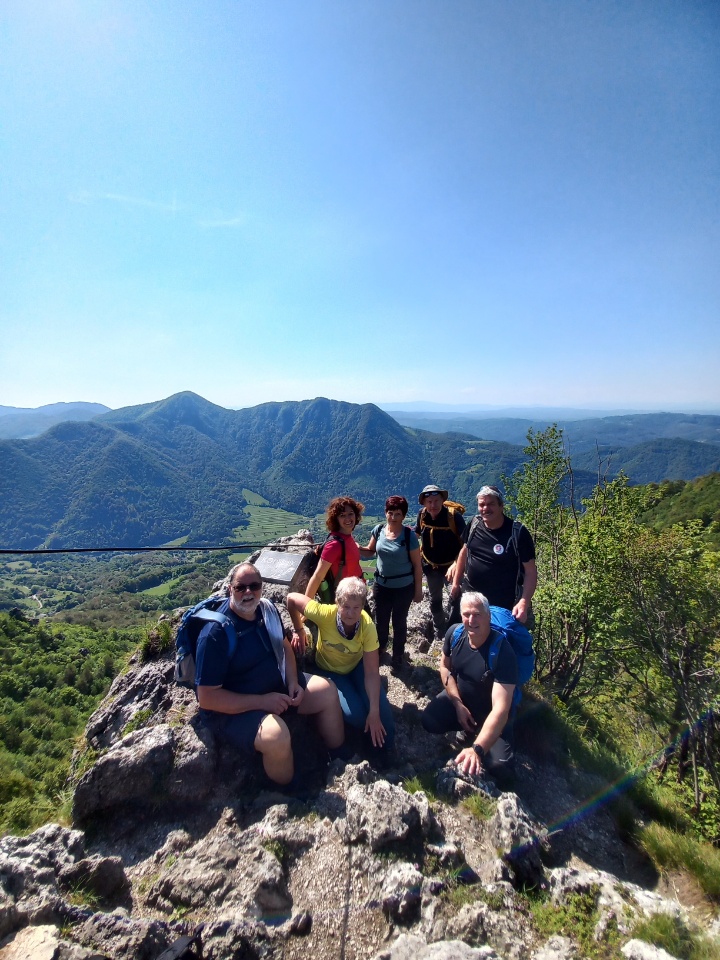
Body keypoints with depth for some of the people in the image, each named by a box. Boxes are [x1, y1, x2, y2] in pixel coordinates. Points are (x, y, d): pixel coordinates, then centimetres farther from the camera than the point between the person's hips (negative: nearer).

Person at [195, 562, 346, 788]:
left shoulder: (267, 608, -4)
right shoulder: (216, 633, -26)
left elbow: (284, 646, 12)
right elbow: (206, 697, -24)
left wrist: (293, 682, -5)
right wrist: (261, 701, -26)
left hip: (276, 686, 8)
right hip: (232, 708, -7)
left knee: (327, 691, 1)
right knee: (277, 736, -33)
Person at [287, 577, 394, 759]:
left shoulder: (367, 626, -31)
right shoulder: (325, 614, -36)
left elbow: (372, 673, -25)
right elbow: (292, 598, -21)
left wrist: (375, 712, -29)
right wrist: (299, 631, -9)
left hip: (357, 665, 1)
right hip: (330, 669, -1)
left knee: (381, 708, -19)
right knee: (356, 715, -22)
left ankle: (384, 746, 14)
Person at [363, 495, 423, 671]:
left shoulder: (409, 535, -19)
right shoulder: (379, 530, -8)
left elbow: (417, 565, -12)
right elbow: (371, 551, 7)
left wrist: (418, 590, -8)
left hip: (404, 587, -3)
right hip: (381, 585, 3)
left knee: (399, 622, 14)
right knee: (381, 620, 20)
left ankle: (398, 656, 37)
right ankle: (380, 648, 47)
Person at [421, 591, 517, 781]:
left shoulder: (503, 652, -33)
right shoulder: (455, 633, -18)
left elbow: (500, 708, -39)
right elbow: (445, 667, 1)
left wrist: (477, 749, -50)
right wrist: (458, 705, -11)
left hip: (489, 713, -3)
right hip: (459, 698, 4)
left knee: (500, 766, -22)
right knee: (428, 721, -20)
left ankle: (476, 738, 11)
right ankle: (470, 728, 9)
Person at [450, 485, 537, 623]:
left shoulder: (518, 532, -19)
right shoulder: (474, 524, -5)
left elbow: (530, 571, -15)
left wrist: (524, 603, -27)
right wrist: (456, 583, 12)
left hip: (502, 605, -4)